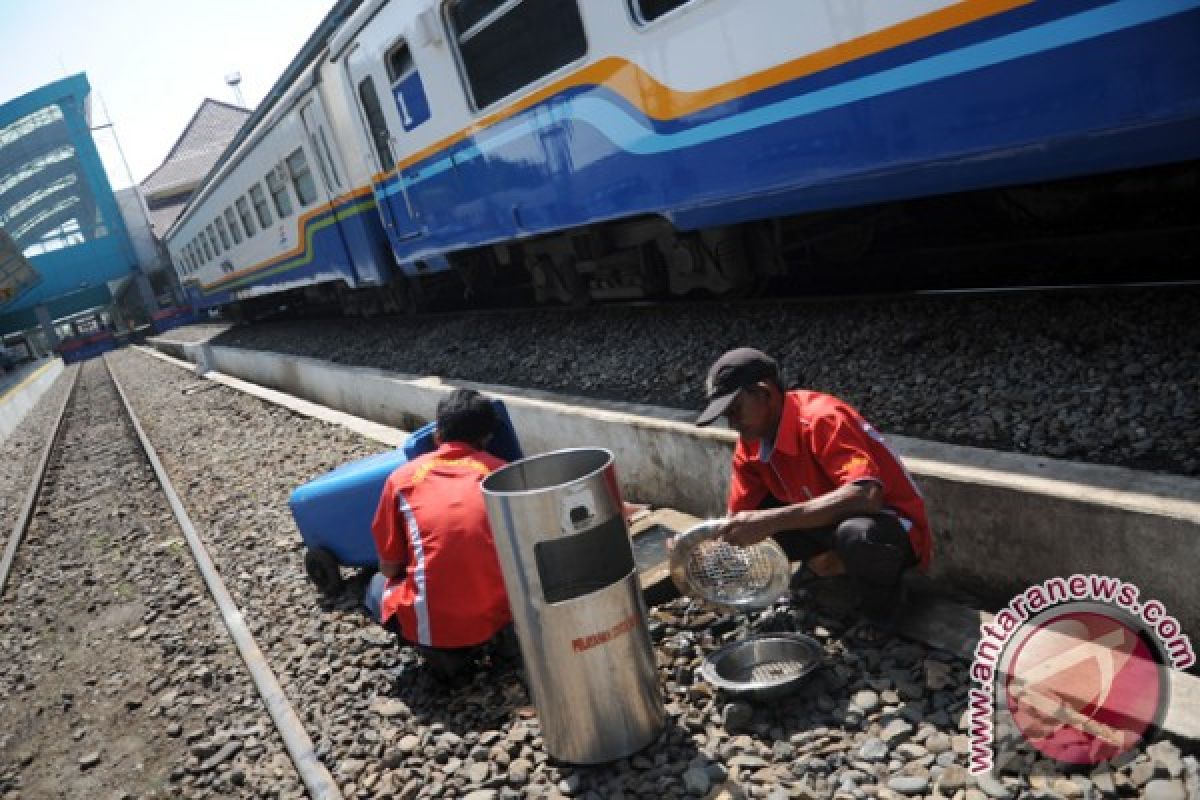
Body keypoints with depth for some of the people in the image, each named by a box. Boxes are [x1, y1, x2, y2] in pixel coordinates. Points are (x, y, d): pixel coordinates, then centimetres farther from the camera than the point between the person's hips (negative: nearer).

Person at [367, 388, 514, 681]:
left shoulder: (403, 476, 5)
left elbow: (389, 568, 11)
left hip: (434, 624, -1)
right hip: (499, 612, 2)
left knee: (377, 587, 31)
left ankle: (439, 649, 7)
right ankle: (508, 628, 7)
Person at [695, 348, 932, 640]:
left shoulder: (822, 419, -29)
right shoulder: (751, 444, -5)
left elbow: (866, 496, -42)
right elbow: (738, 518, 2)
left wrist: (772, 520, -44)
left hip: (893, 528, -7)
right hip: (830, 523, 7)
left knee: (857, 535, -40)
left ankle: (881, 607, -7)